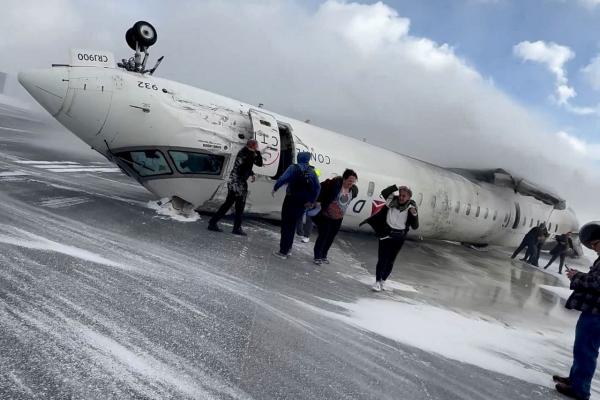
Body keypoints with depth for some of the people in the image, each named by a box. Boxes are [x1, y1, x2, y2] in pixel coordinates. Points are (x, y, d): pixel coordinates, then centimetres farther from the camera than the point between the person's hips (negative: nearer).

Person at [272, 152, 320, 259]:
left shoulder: (293, 168, -8)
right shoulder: (312, 172, 4)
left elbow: (282, 179, -21)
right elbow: (317, 188, 1)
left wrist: (275, 188, -9)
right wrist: (311, 201, 10)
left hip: (291, 200, -5)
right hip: (302, 203, 5)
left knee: (286, 225, 2)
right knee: (292, 225, 18)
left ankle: (283, 251, 1)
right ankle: (288, 248, 26)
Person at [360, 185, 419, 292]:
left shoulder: (410, 207, -10)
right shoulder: (393, 200, -5)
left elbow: (415, 226, -11)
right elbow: (384, 193, -17)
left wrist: (415, 215, -28)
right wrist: (397, 187, -25)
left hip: (399, 237, 0)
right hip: (386, 234, 0)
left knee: (390, 261, 10)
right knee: (382, 259, -5)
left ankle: (383, 281, 27)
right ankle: (377, 281, 5)